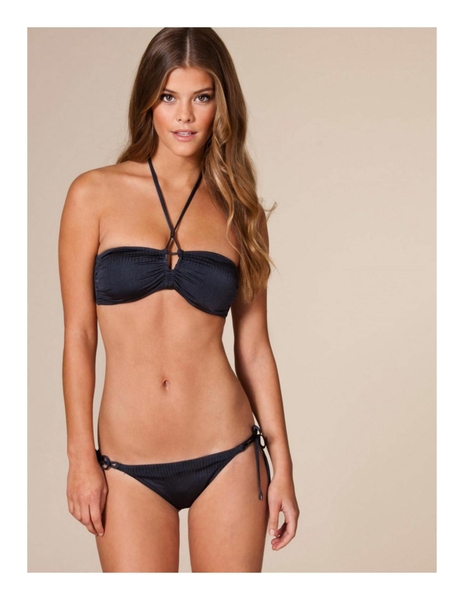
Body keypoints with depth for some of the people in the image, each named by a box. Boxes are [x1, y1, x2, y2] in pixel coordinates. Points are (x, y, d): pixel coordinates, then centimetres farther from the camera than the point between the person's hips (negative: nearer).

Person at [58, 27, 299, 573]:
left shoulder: (239, 210, 5)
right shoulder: (95, 194, 0)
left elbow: (253, 346, 6)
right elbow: (78, 334, 0)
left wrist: (281, 465, 4)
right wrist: (81, 457, -3)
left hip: (226, 454, 1)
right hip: (129, 465, -1)